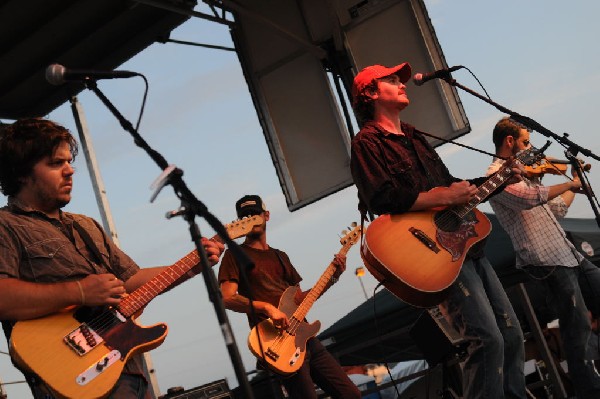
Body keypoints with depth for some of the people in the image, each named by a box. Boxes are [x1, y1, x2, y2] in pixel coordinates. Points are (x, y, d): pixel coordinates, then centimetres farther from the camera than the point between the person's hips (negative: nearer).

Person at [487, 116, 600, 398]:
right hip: (548, 262, -9)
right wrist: (570, 183, -13)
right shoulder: (497, 175, -7)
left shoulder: (521, 173, 21)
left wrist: (576, 183, 29)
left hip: (570, 255, 9)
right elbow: (530, 197, -26)